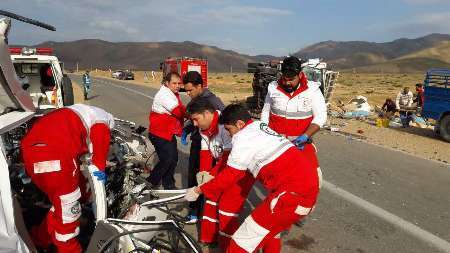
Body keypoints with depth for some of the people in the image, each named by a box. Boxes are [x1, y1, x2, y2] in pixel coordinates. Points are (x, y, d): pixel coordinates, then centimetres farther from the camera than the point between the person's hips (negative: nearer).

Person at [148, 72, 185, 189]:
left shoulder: (174, 94, 14)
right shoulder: (163, 94, -18)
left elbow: (180, 111, 15)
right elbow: (178, 111, -28)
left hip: (169, 133, 10)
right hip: (159, 134, -10)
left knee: (174, 158, 13)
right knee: (167, 159, -10)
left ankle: (169, 185, 28)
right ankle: (150, 183, 7)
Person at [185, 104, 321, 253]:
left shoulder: (243, 137, -8)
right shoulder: (260, 127, 19)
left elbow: (230, 176, -4)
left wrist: (199, 190, 8)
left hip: (294, 191, -10)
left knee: (246, 238, -2)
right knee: (270, 229, 28)